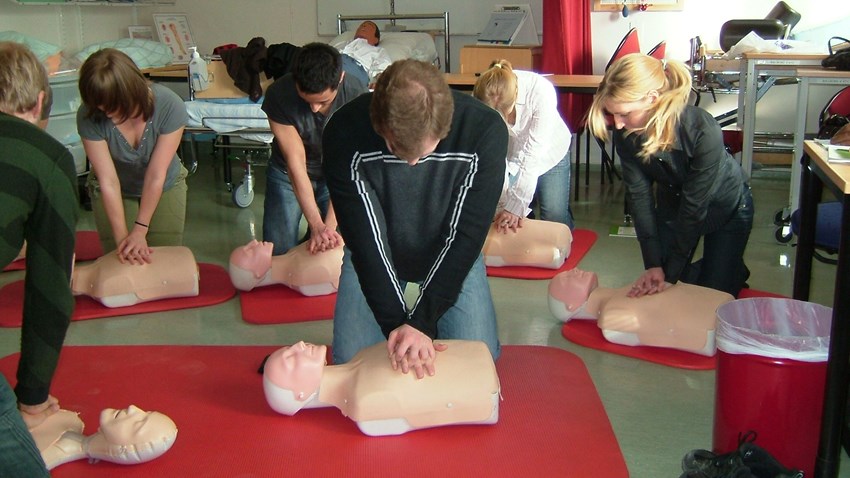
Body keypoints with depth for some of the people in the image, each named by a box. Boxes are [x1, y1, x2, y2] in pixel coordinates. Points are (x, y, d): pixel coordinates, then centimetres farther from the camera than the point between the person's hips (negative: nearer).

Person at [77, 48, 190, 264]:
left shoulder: (169, 106, -31)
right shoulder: (89, 117, -29)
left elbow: (156, 175, -26)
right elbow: (108, 181, -26)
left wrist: (140, 230, -23)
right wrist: (122, 238, -26)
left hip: (164, 187, 0)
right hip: (114, 193, 0)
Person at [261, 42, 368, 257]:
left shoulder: (356, 96, -31)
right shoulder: (278, 96, -31)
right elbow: (295, 161, -29)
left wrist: (330, 224, -34)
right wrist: (317, 225, -34)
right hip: (288, 174, 0)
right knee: (278, 251, -3)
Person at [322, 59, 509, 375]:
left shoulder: (485, 131, -32)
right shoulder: (344, 133, -32)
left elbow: (465, 235, -26)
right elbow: (365, 237, -26)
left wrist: (423, 321, -30)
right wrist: (396, 323, -30)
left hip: (451, 253, 0)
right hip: (372, 253, 0)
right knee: (351, 359, -6)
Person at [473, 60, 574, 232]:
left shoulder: (541, 90, -38)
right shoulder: (480, 98, -29)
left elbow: (533, 153, -36)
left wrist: (516, 206, -38)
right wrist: (504, 205, -31)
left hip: (550, 151, -2)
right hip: (511, 152, 2)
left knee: (555, 217, -7)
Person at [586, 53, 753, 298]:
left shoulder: (703, 131, -39)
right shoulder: (626, 134, -26)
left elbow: (694, 207, -32)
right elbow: (639, 196, -20)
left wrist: (670, 274, -27)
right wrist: (654, 265, -26)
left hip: (727, 207, -4)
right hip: (672, 206, 4)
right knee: (655, 295, 4)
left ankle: (735, 271, 32)